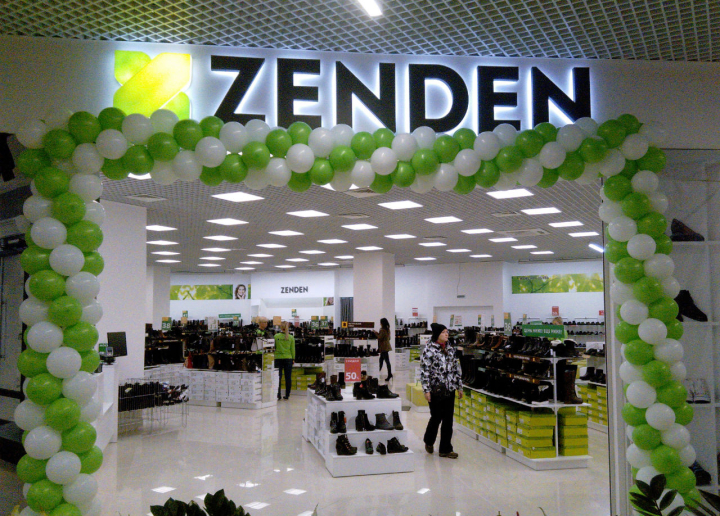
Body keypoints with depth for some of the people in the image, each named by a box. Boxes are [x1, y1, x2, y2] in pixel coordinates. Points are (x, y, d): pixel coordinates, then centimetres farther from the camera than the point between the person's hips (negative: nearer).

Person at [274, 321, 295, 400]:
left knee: (278, 377, 4)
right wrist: (293, 359, 13)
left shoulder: (276, 336, -4)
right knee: (288, 377, 6)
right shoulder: (291, 337, -1)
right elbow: (292, 349, 4)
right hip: (288, 358, 1)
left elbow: (273, 347, 1)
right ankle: (287, 395, 9)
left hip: (278, 358, -1)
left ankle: (278, 395, 3)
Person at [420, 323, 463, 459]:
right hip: (436, 390, -5)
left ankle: (445, 449, 12)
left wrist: (459, 386, 14)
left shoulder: (450, 349, 10)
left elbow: (455, 368, 15)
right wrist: (426, 390, -14)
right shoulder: (429, 350, -9)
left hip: (450, 390, 5)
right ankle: (428, 441, 31)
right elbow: (424, 371, -10)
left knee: (448, 420, 4)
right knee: (436, 417, 5)